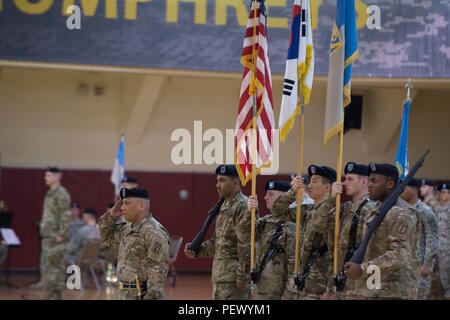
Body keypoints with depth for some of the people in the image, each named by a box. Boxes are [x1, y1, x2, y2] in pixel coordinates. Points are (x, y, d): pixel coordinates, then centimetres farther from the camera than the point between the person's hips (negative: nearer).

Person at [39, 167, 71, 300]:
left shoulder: (61, 194, -11)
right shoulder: (50, 194, 19)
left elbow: (66, 215, -17)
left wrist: (61, 234, -21)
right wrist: (43, 232, 18)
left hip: (56, 237, -10)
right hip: (47, 236, 10)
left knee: (55, 265, -8)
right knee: (47, 266, 10)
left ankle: (55, 295, -7)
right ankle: (52, 293, 13)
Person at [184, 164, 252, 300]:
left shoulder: (244, 207, -15)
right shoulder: (224, 206, 17)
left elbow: (247, 247, -20)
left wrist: (242, 278, -20)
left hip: (233, 279, -10)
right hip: (219, 278, 10)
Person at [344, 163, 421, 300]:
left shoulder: (401, 214, -14)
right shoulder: (376, 210, 17)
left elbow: (399, 255, -23)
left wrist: (362, 270, -25)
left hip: (393, 292, -9)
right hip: (372, 291, 9)